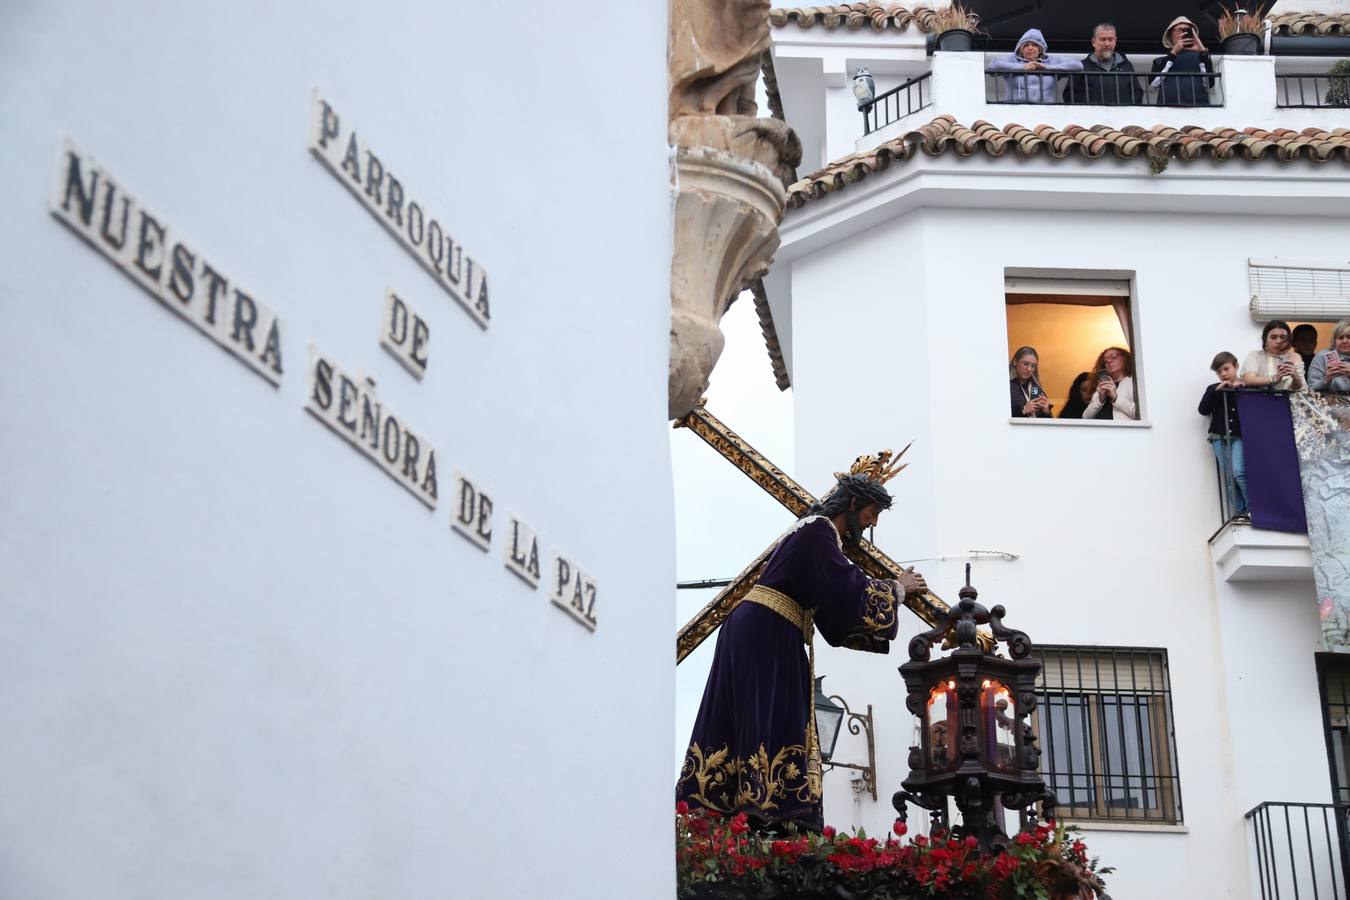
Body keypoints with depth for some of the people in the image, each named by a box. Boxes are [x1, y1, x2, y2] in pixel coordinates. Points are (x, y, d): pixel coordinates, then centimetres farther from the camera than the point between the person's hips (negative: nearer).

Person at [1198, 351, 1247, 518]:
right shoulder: (1213, 389, 8)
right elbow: (1203, 410, -4)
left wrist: (1240, 389, -14)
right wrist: (1216, 391, -12)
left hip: (1239, 436, -3)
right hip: (1219, 438, 3)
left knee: (1238, 472, -19)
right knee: (1228, 478, 3)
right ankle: (1239, 513, 10)